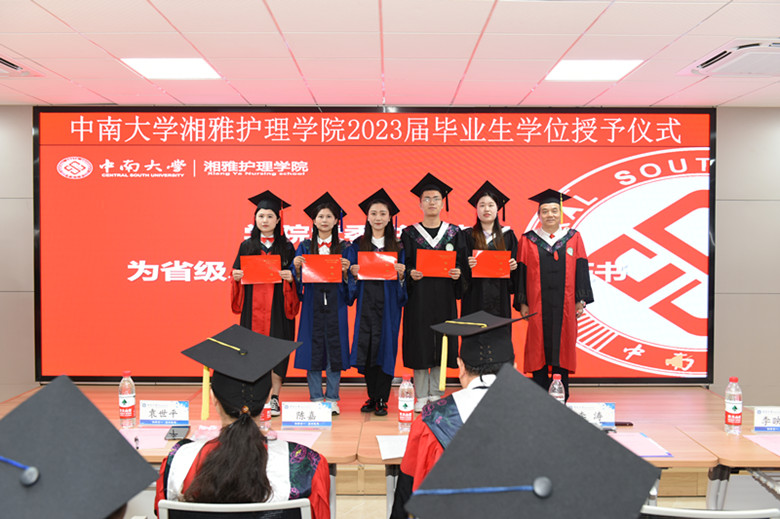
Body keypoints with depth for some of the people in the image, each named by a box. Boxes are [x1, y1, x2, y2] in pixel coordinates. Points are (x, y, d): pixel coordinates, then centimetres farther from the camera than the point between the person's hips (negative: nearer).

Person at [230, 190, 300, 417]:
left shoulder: (286, 247, 5)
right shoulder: (247, 246, 10)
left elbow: (296, 277, 3)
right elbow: (238, 274, 12)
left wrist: (290, 277, -17)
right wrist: (236, 276, -9)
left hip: (277, 308, -1)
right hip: (253, 308, 2)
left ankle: (274, 398, 6)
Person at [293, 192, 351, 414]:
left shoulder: (343, 248, 6)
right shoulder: (305, 247, 7)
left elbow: (349, 285, 3)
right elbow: (297, 280, 5)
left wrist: (345, 271, -16)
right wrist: (297, 268, -14)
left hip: (335, 305, 0)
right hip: (312, 305, 1)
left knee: (334, 349, 1)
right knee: (313, 350, 2)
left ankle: (332, 399, 12)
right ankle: (316, 398, 13)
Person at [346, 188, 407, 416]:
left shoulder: (398, 247, 6)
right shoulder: (357, 246, 8)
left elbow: (404, 284, 6)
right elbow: (351, 278, 8)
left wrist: (401, 274, -14)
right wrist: (353, 273, -13)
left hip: (388, 305, -1)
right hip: (366, 304, 1)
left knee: (385, 348, -2)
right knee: (366, 349, 1)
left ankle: (381, 399, 6)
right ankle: (372, 397, 14)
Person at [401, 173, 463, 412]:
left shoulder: (454, 232, 7)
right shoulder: (410, 233, 4)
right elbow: (403, 265, 2)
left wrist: (458, 273, -13)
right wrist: (410, 273, -17)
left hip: (444, 296, 1)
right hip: (418, 296, -1)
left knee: (441, 342, 4)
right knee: (419, 343, 0)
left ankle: (435, 394, 16)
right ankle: (421, 396, 11)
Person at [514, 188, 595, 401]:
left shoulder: (573, 238, 7)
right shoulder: (528, 240, 5)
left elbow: (581, 269, 6)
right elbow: (521, 272, 3)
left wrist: (581, 300, 0)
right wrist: (522, 303, -3)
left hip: (565, 304, 1)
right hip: (538, 304, -1)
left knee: (563, 347, 4)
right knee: (539, 348, 1)